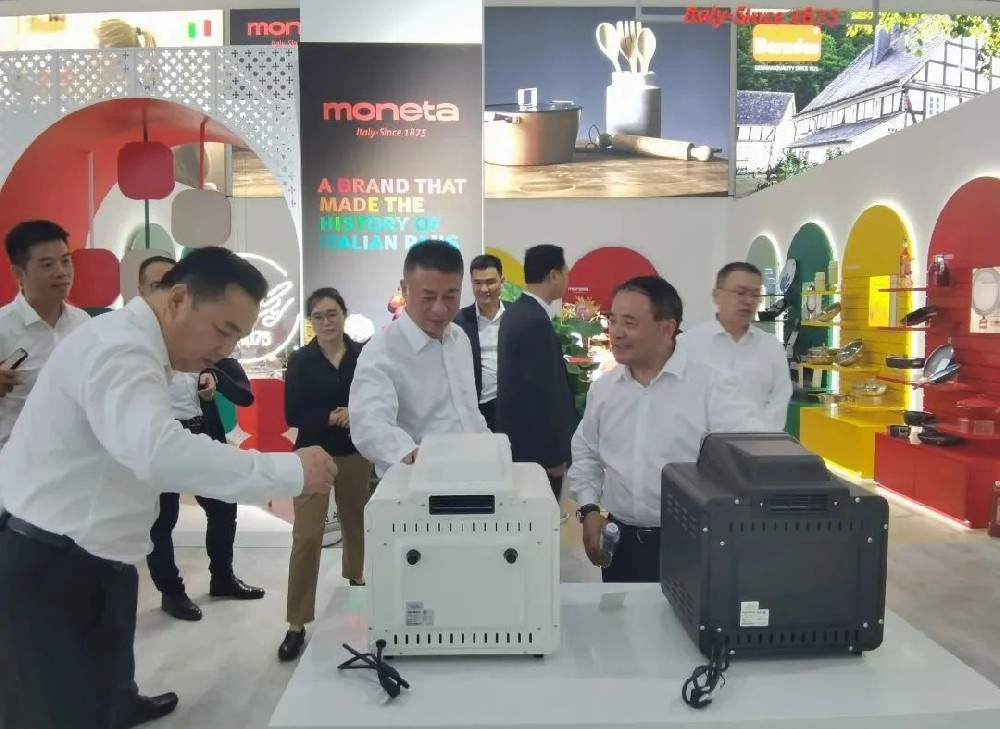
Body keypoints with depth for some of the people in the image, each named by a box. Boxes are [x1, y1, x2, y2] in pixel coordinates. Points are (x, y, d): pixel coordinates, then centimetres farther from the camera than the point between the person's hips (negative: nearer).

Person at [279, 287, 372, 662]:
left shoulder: (364, 354, -5)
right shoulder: (300, 360, -6)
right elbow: (292, 415, -9)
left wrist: (358, 414, -21)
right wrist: (331, 417, -22)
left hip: (355, 454, 2)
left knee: (356, 521, 22)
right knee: (306, 537, -7)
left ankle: (355, 572, 52)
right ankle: (297, 624, 3)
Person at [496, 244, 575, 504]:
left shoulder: (515, 312, 8)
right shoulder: (536, 322, -22)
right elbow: (542, 393, -23)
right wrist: (554, 456, -17)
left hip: (517, 436, 10)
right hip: (535, 446, -10)